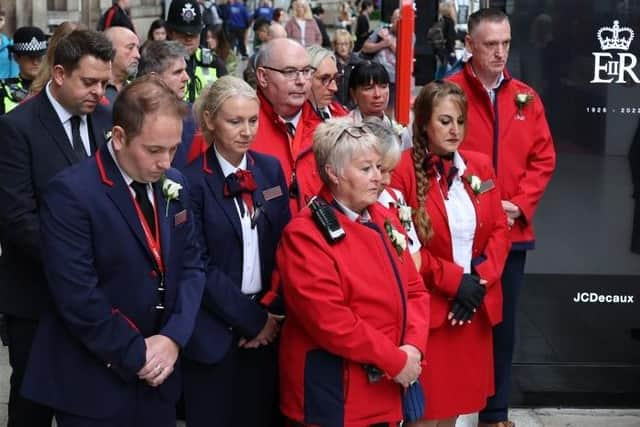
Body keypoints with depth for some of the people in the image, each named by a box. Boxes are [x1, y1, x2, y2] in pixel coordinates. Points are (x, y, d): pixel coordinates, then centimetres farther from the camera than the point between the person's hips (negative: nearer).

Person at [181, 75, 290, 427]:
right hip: (215, 331, -4)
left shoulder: (270, 168, 6)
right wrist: (251, 318, -9)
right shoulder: (191, 181, -10)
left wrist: (273, 312, -4)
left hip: (267, 327, 5)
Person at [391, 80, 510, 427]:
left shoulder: (480, 166, 8)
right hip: (427, 306, -5)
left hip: (475, 306, 5)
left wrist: (480, 280, -7)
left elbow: (499, 231, 8)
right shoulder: (404, 170, -10)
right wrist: (453, 279, -15)